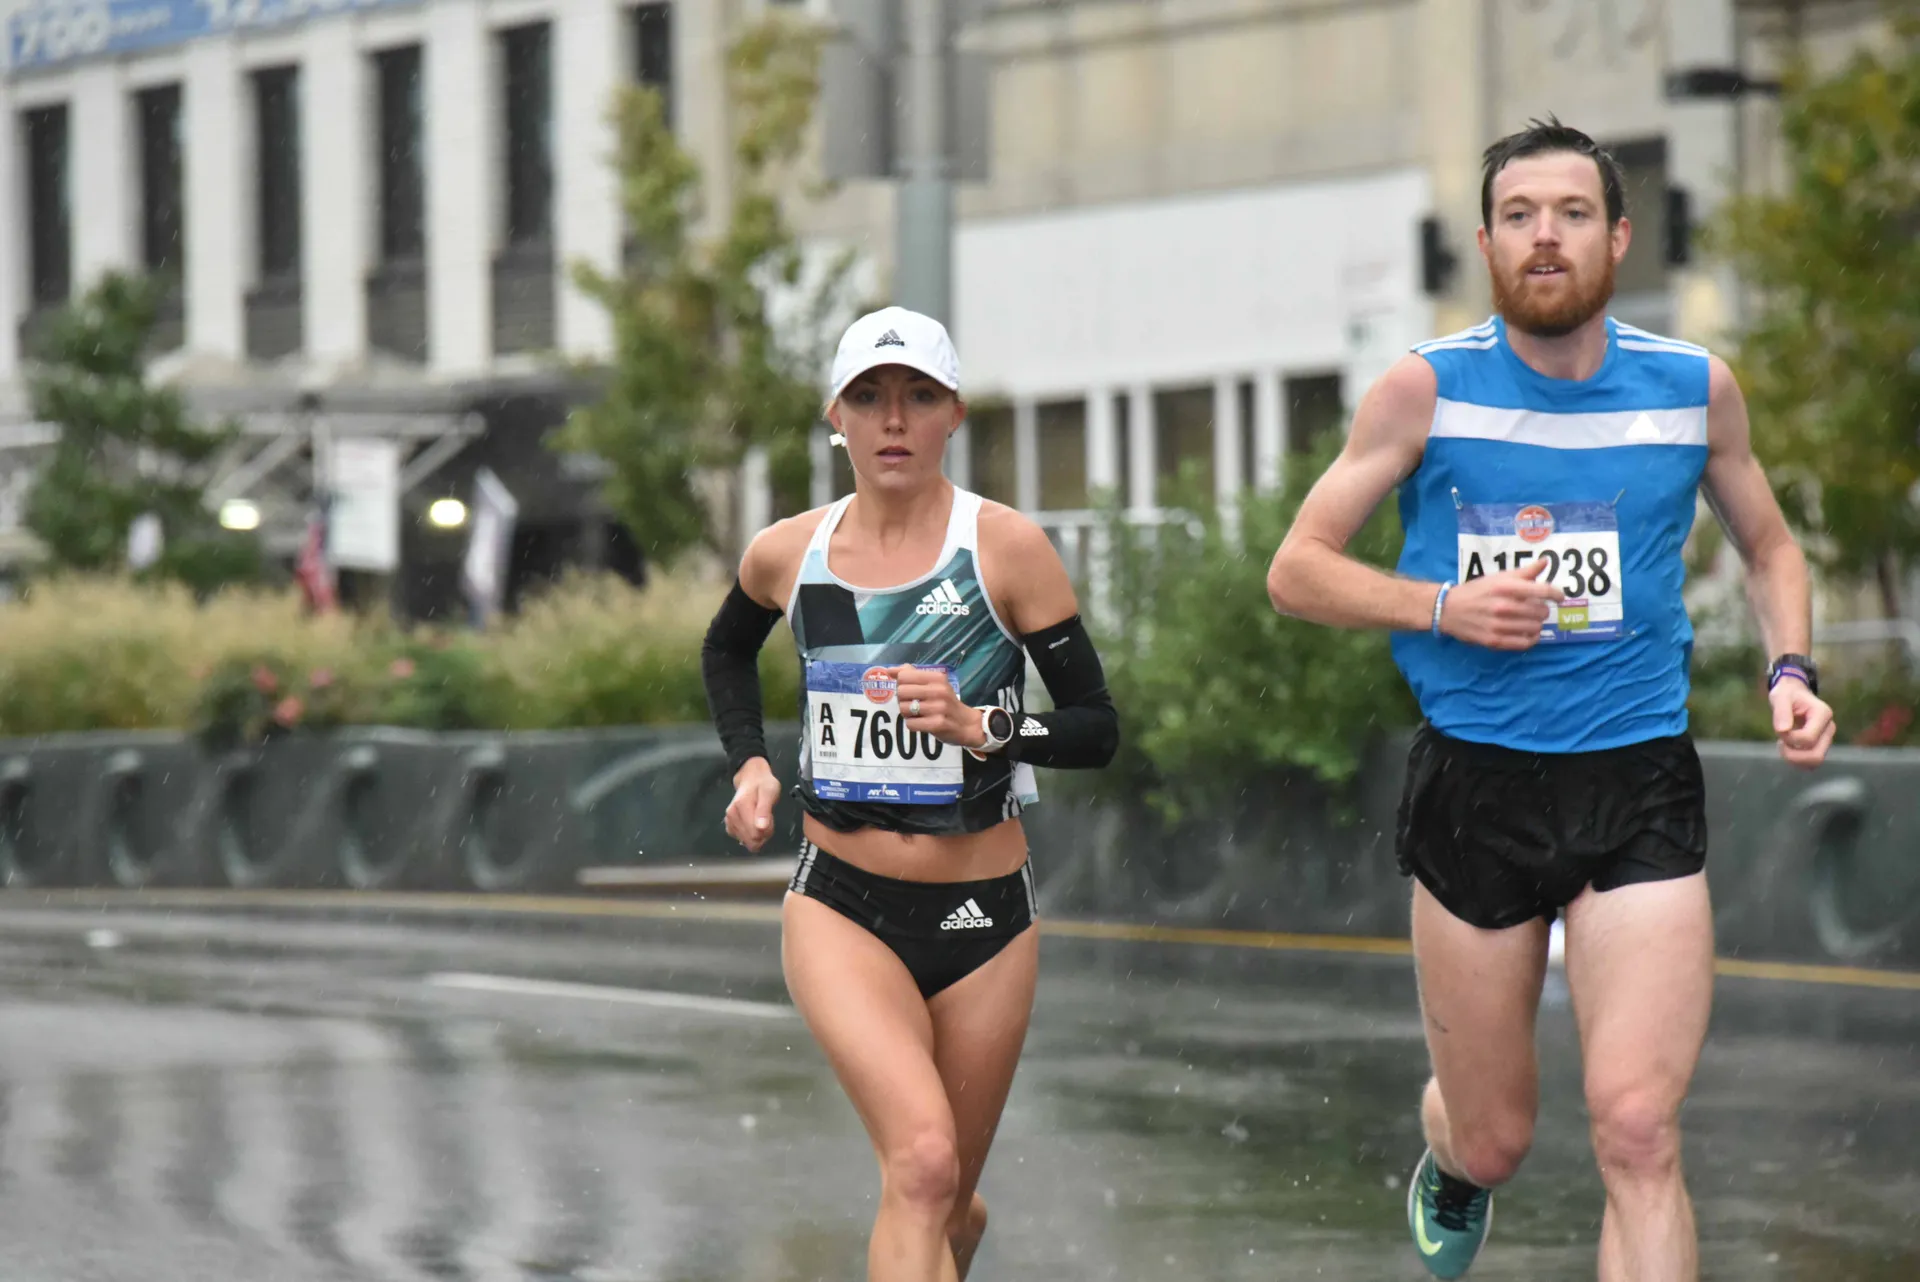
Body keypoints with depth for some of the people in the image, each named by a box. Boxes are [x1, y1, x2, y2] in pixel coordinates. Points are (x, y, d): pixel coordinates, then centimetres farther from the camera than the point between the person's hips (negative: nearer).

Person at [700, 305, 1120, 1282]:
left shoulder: (1007, 548, -7)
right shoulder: (787, 553, 1)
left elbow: (1097, 730, -6)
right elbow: (727, 650, 26)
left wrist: (978, 726, -22)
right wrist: (749, 764, 11)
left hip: (982, 914, 0)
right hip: (841, 907, 0)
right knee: (922, 1164, -24)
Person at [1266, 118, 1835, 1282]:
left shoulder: (1694, 388, 3)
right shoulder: (1427, 390, -3)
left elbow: (1769, 544, 20)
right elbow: (1297, 571, 1)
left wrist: (1792, 672, 1)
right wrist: (1444, 605, -15)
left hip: (1639, 790, 0)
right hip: (1474, 787, 0)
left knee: (1638, 1130, -16)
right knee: (1494, 1139, 10)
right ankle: (1452, 1163, 49)